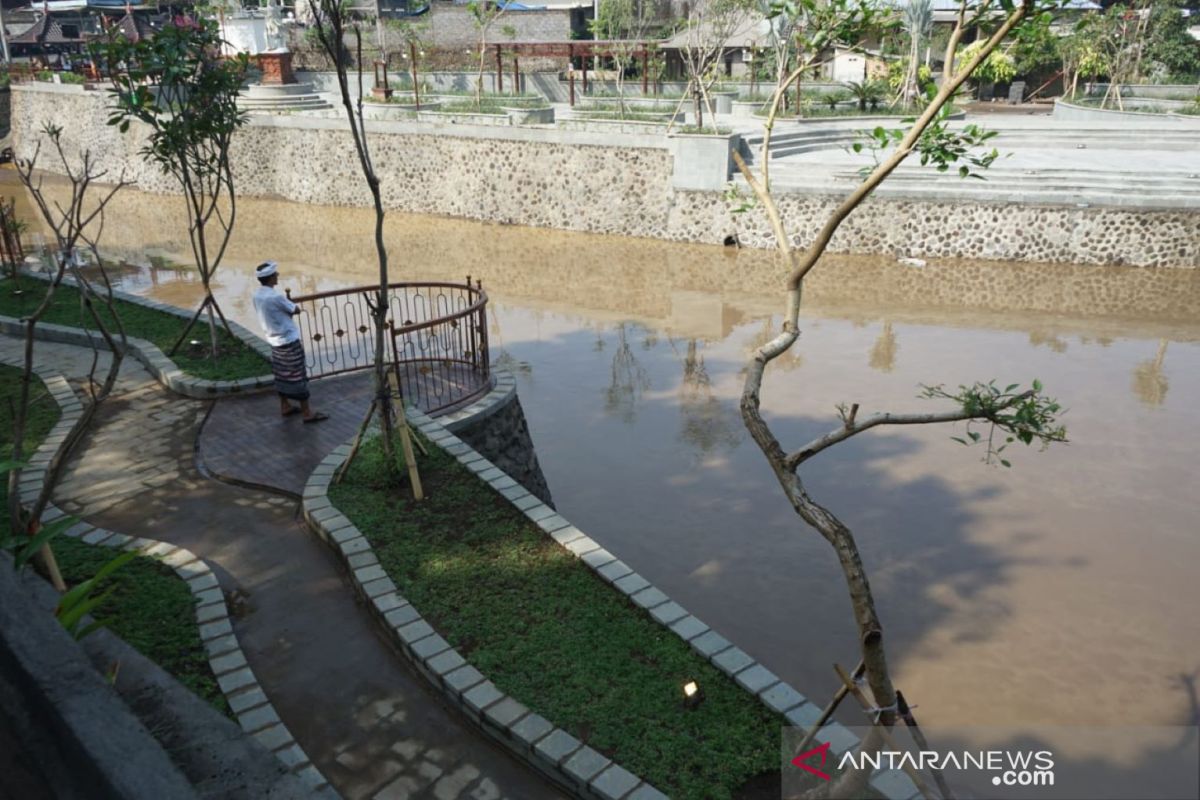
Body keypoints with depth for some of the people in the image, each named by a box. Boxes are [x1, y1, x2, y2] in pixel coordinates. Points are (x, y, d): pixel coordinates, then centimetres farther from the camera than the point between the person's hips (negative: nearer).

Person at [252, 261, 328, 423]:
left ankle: (285, 406, 29)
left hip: (275, 340, 8)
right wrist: (290, 304, 7)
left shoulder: (257, 295, 1)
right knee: (297, 377, -1)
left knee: (282, 376, 19)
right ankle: (307, 412, 5)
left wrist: (286, 305, 0)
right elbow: (296, 310, -12)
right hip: (289, 341, -8)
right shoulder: (275, 297, -25)